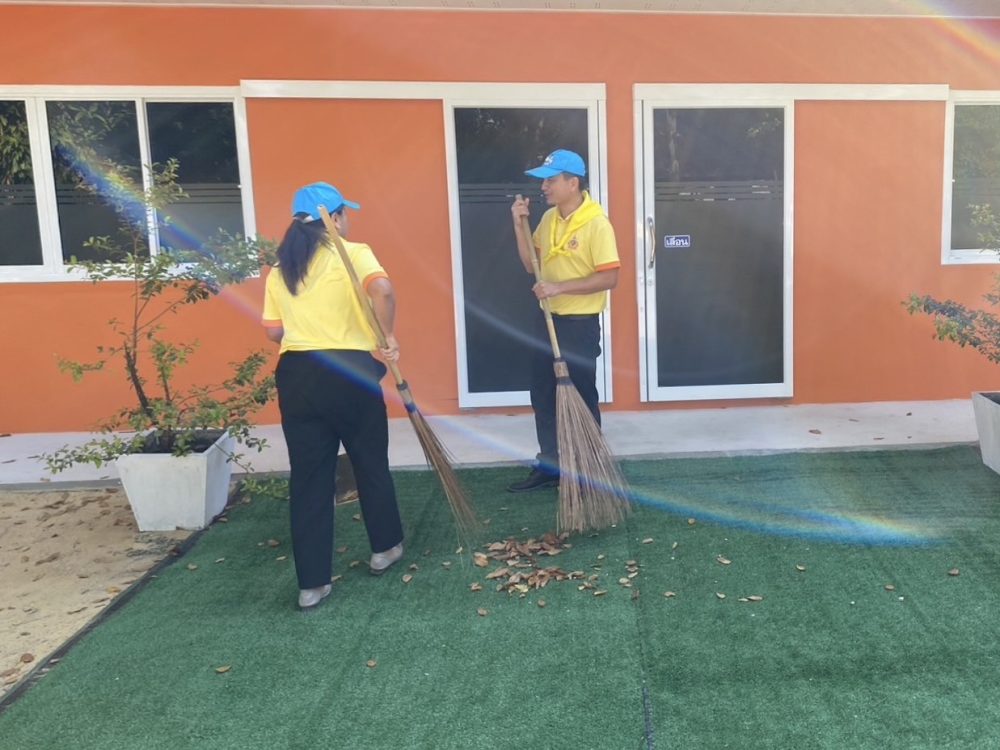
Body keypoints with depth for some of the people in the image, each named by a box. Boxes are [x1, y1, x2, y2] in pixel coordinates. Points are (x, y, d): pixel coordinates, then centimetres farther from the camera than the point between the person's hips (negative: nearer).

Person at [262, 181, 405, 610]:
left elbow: (274, 331, 10)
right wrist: (388, 337, -13)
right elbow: (382, 290, -24)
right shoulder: (353, 253, -4)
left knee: (308, 477, 8)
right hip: (349, 372, -3)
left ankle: (312, 584, 11)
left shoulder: (280, 269, 11)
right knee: (371, 463, 17)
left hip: (295, 375, 4)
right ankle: (384, 548, 34)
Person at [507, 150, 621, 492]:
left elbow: (609, 278, -20)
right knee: (543, 397, 13)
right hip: (547, 320, 8)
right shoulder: (548, 218, 7)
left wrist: (560, 287, -24)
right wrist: (519, 224, 0)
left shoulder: (596, 223, -16)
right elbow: (531, 264, 11)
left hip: (580, 324, -8)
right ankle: (549, 465, 27)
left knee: (581, 399, 3)